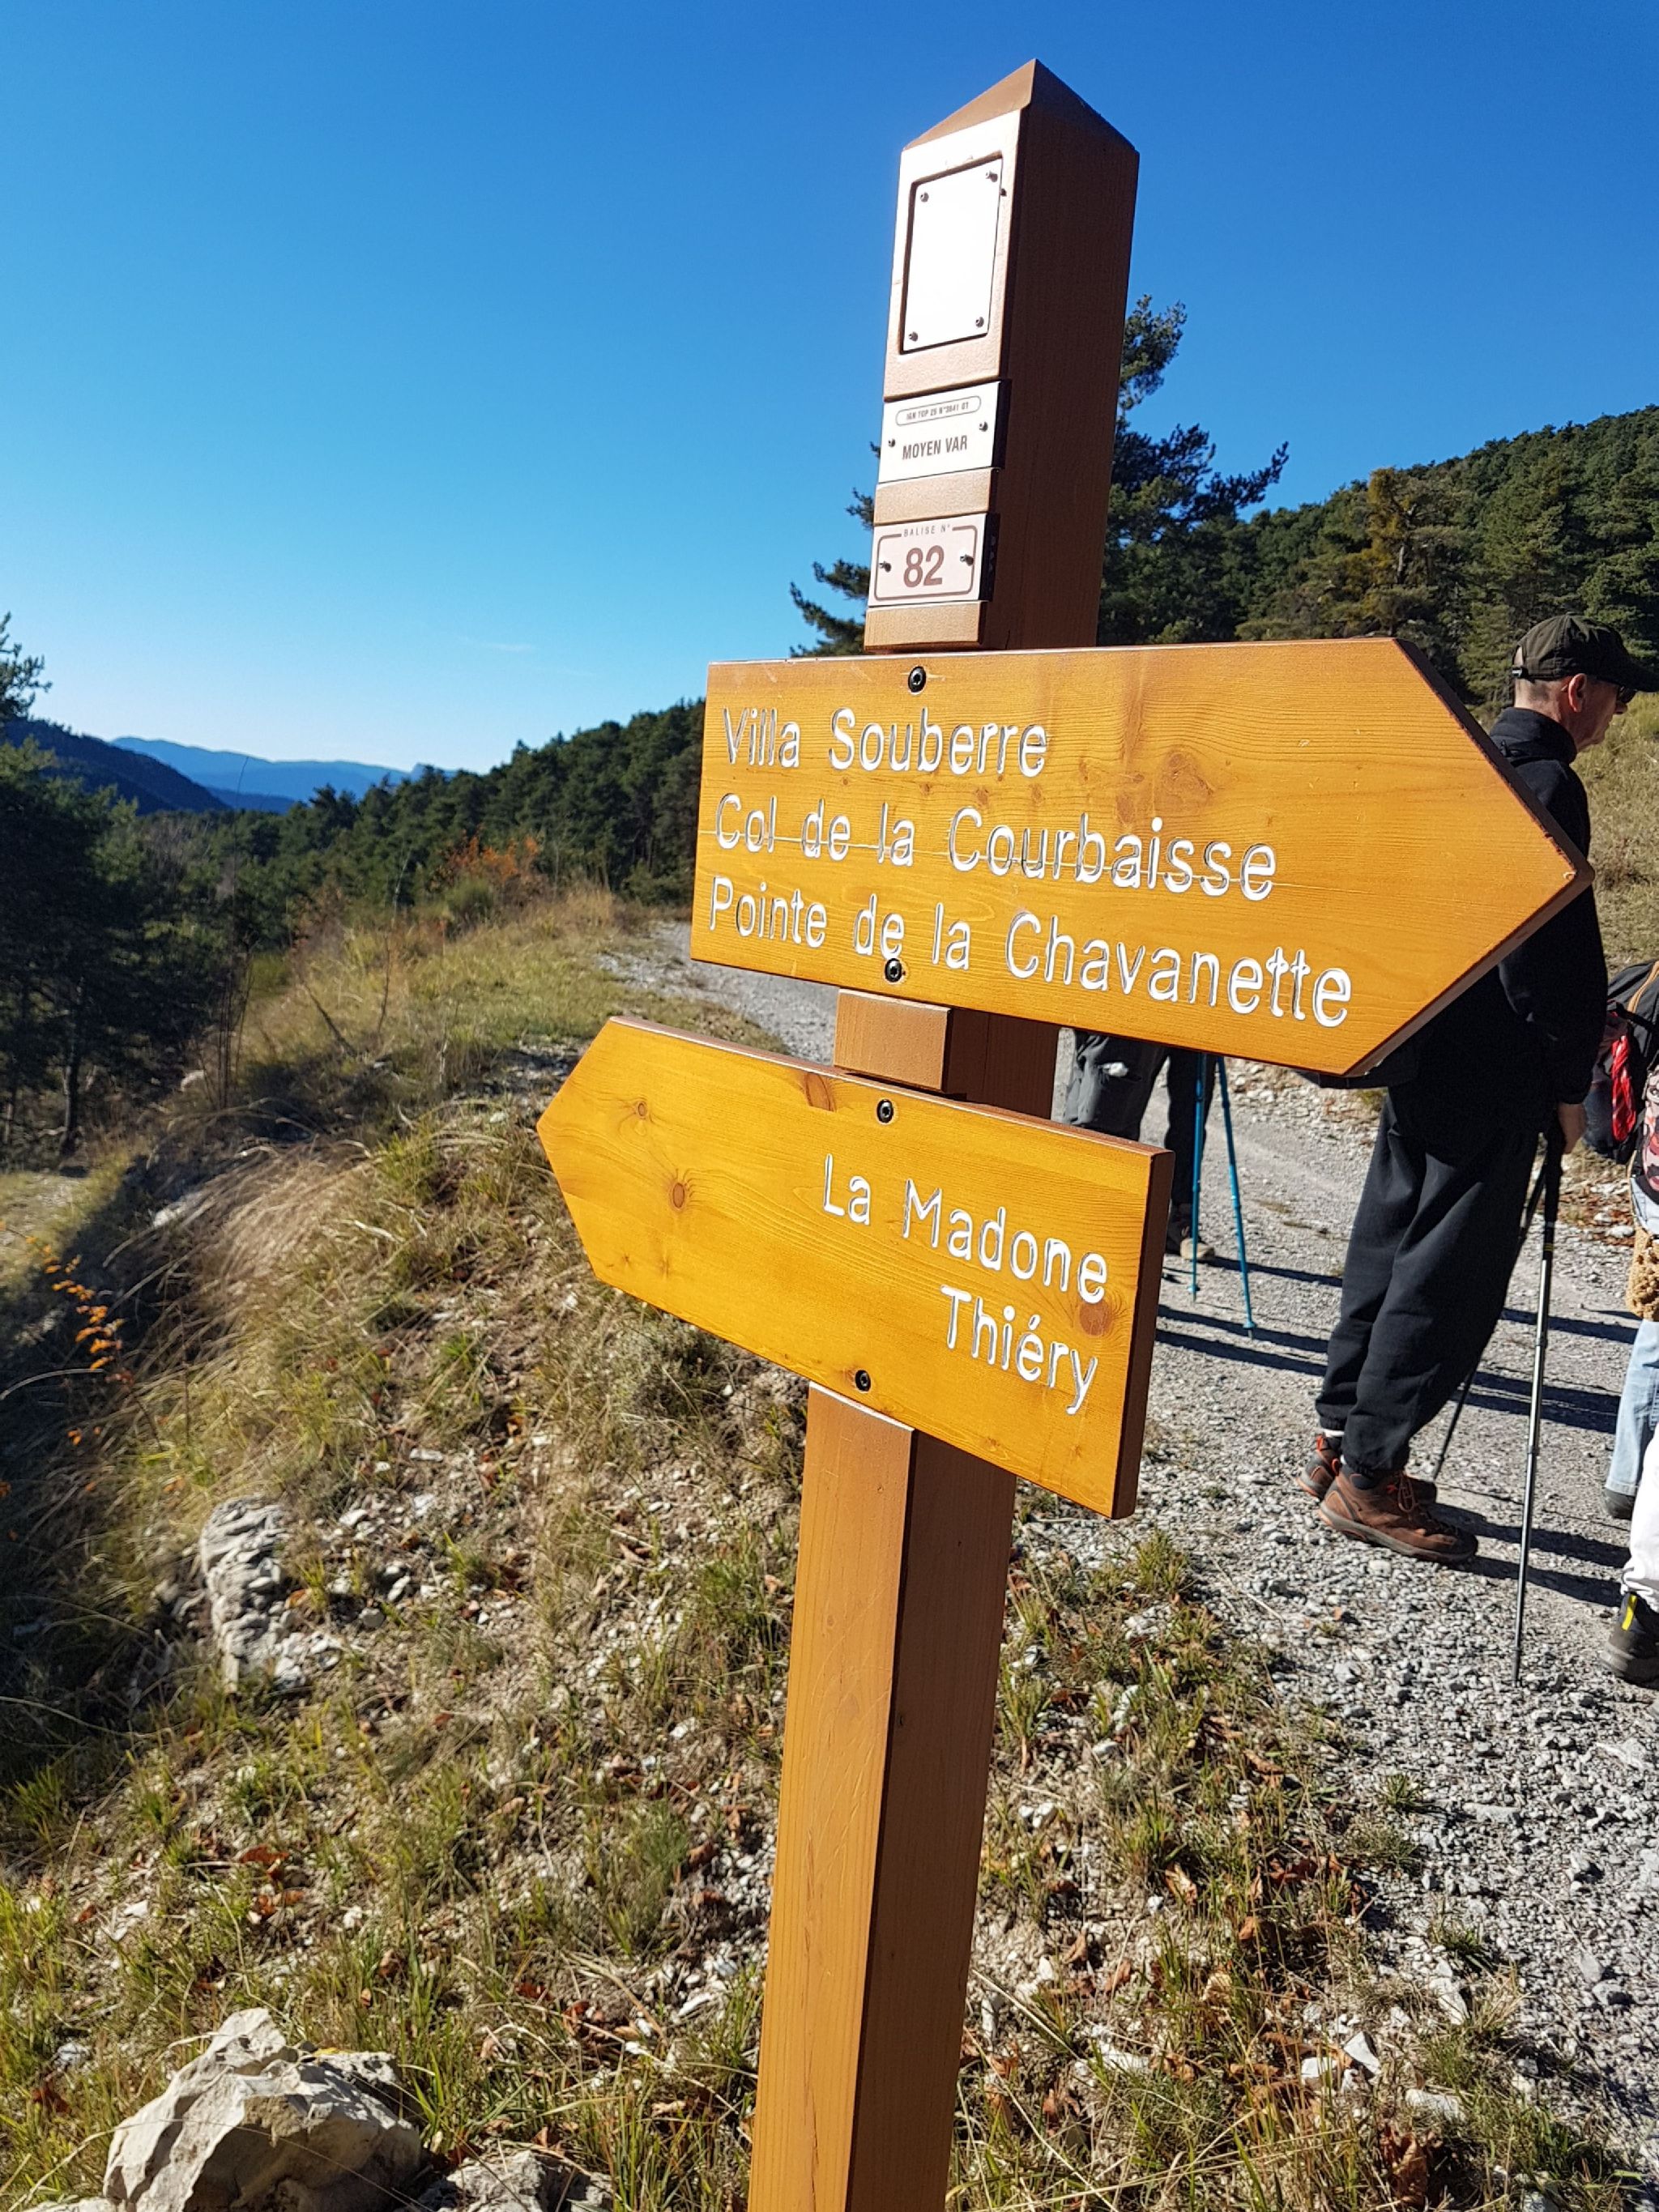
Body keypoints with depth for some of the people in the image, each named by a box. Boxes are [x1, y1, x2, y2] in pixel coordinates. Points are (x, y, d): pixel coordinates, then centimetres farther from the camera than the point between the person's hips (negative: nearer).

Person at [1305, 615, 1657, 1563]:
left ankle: (1341, 1439, 24)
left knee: (1391, 1245, 15)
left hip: (1421, 1054, 9)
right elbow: (1555, 950, -18)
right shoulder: (1547, 784, -14)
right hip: (1491, 1074, -9)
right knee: (1449, 1276, -2)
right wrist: (1571, 1082, -9)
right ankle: (1367, 1474, 5)